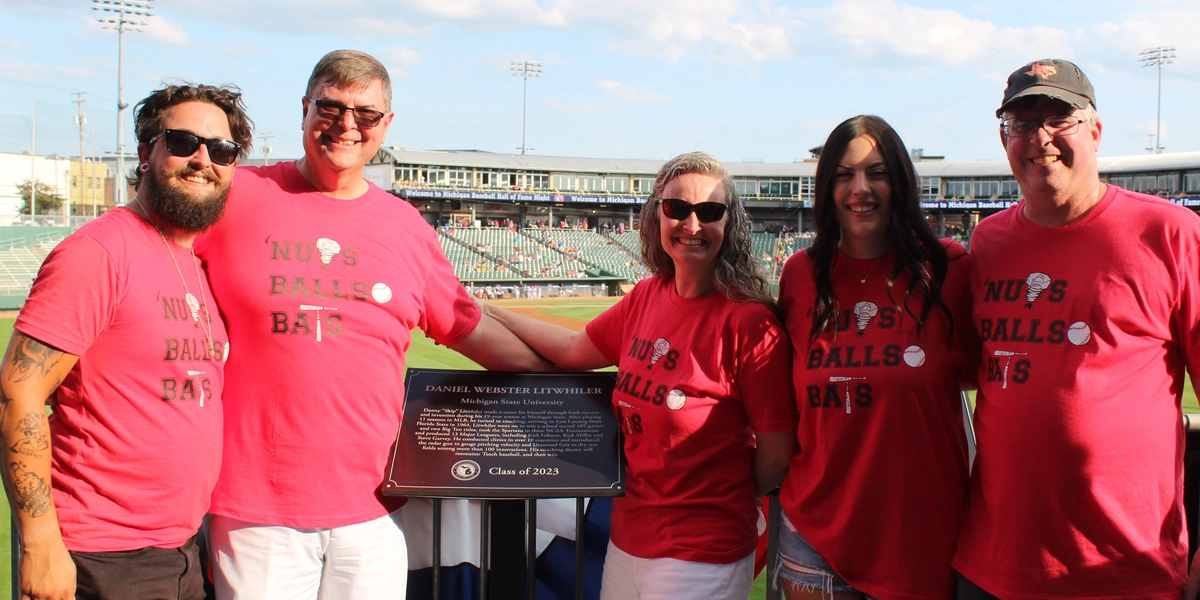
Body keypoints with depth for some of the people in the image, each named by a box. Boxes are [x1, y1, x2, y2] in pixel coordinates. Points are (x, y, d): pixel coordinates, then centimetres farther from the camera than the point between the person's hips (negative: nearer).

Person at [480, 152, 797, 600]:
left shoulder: (750, 320, -17)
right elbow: (573, 350, 16)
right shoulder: (646, 298, 3)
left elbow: (776, 455, -13)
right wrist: (480, 309, 16)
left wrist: (723, 504, 1)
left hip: (702, 553, -6)